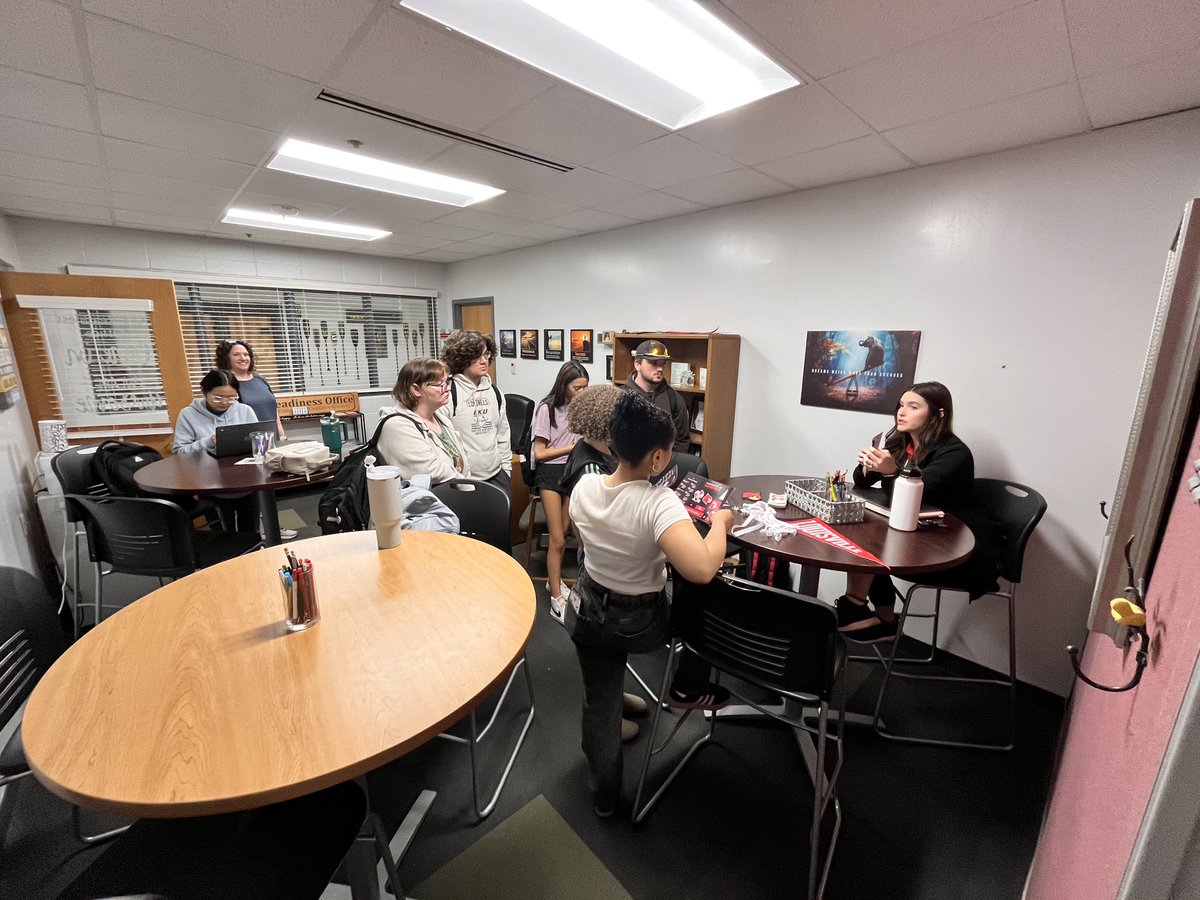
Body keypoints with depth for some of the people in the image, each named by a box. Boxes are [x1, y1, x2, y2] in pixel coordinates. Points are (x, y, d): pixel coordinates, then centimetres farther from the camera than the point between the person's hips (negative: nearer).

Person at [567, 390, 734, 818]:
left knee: (599, 705, 22)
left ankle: (604, 795, 44)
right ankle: (687, 689, 36)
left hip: (589, 614, 5)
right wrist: (719, 523, -24)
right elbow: (702, 570, -43)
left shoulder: (584, 487, -13)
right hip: (640, 624, -4)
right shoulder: (660, 502, -33)